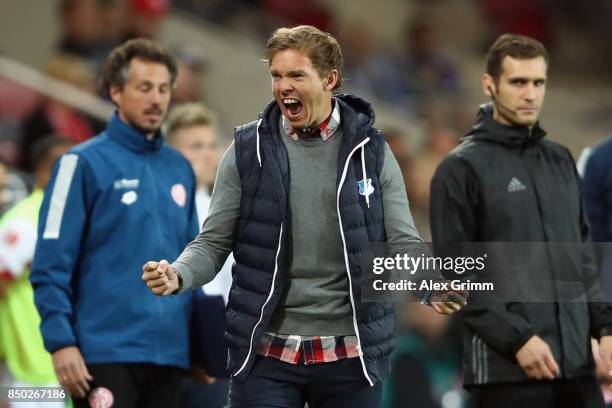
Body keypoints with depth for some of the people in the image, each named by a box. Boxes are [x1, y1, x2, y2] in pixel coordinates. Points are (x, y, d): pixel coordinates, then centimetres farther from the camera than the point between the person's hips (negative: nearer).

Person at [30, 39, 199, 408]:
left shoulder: (180, 169, 15)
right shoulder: (85, 164, -3)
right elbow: (51, 265, -8)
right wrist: (61, 341, -15)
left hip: (168, 353, 6)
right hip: (106, 352, -6)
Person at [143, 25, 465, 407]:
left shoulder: (371, 150, 3)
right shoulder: (247, 150, 2)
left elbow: (402, 243, 1)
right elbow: (214, 242, 4)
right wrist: (177, 275, -17)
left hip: (349, 356, 0)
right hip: (266, 353, 0)